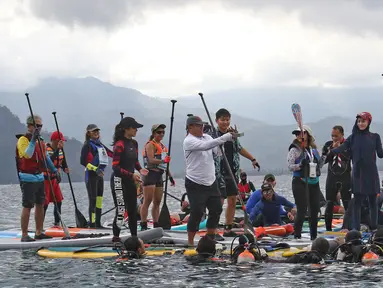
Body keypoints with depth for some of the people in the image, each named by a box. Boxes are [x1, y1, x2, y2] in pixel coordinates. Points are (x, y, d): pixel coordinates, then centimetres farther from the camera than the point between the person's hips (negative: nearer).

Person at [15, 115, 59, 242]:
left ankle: (39, 232, 19)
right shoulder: (23, 140, -10)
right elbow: (28, 154, -27)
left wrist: (54, 170, 19)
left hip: (39, 177, 8)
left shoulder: (40, 141, 15)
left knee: (40, 205, 11)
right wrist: (33, 139, -29)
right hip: (28, 179, -8)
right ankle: (24, 235, -7)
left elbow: (46, 157, 23)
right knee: (27, 206, -9)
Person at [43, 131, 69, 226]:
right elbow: (50, 160, -36)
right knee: (45, 204, -9)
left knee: (58, 201, 10)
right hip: (45, 179, -8)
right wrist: (58, 149, -39)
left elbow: (63, 162, 14)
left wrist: (65, 168, -8)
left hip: (54, 179, 8)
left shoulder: (60, 150, 6)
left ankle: (57, 223, 21)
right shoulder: (46, 149, -18)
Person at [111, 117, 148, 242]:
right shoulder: (119, 145, -15)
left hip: (130, 181, 8)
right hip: (119, 180, -8)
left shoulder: (134, 143, 9)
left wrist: (140, 169, 0)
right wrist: (131, 175, -23)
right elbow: (115, 166, -19)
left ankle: (134, 237, 19)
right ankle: (116, 238, -3)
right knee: (121, 211, -9)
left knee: (133, 210, 12)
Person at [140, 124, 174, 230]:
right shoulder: (150, 145, -6)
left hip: (159, 175, 9)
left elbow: (165, 164, 27)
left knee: (157, 202, 9)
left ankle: (156, 225, 13)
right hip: (151, 173, -9)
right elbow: (151, 160, -20)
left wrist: (170, 176, 24)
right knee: (148, 201, -11)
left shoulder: (162, 146, 20)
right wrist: (163, 160, -32)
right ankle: (144, 226, -13)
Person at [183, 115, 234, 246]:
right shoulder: (189, 141, -14)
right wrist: (225, 137, -31)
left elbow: (218, 152, 7)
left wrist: (229, 137, -9)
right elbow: (206, 146, -29)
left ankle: (210, 238, 23)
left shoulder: (207, 137, 10)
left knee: (216, 209, 11)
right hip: (195, 185, -8)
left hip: (211, 182, 8)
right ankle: (190, 242, 1)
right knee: (197, 213, -9)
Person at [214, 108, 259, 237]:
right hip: (219, 174, -8)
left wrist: (252, 159, 31)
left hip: (232, 173, 8)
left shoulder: (232, 134, 13)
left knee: (232, 201, 11)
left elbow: (239, 148, 26)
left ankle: (228, 230, 20)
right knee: (219, 202, -10)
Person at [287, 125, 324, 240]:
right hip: (300, 183, -6)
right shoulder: (294, 150, -4)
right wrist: (300, 165, -27)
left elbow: (319, 164, 23)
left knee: (315, 211, 8)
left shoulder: (314, 150, 13)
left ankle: (314, 235, 18)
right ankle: (297, 235, -4)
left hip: (314, 183, 6)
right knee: (302, 211, -11)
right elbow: (290, 166, -11)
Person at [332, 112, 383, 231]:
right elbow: (341, 148, -7)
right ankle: (356, 228, -2)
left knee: (373, 201, 4)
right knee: (357, 201, -2)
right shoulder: (353, 138, 6)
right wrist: (330, 151, -26)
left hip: (371, 173, 0)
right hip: (358, 173, 0)